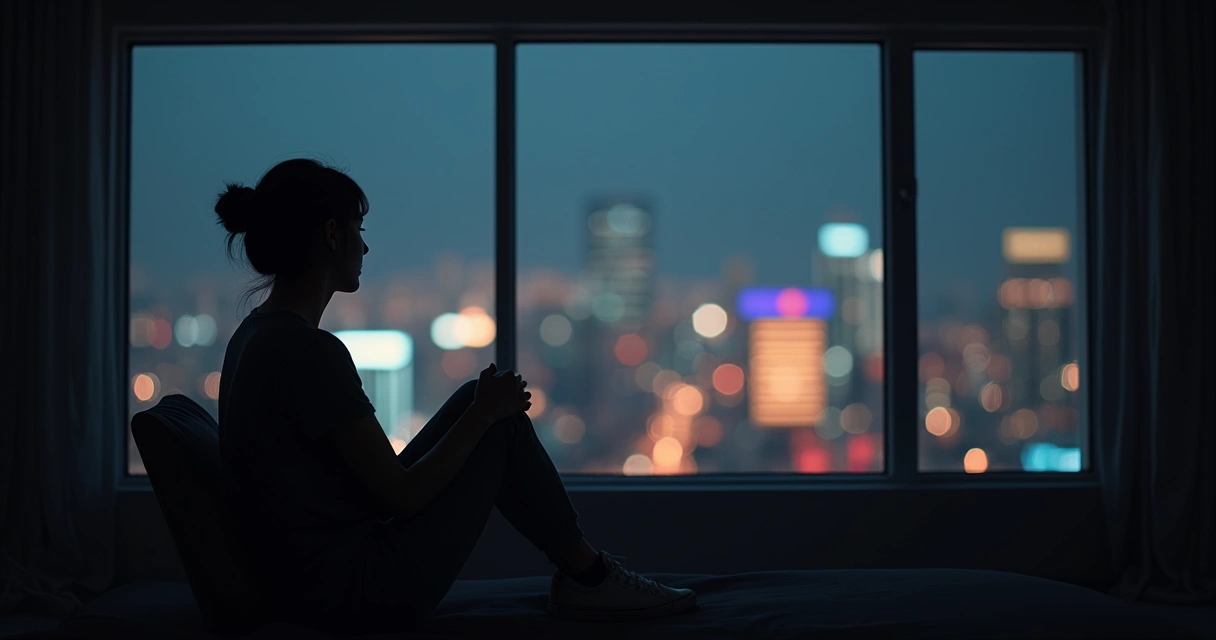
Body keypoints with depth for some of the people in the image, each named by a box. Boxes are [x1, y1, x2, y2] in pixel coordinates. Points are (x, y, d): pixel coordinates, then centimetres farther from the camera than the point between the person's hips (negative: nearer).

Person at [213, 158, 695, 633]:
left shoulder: (255, 335, 8)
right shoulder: (309, 350, -23)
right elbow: (404, 497, -20)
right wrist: (484, 413, -6)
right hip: (355, 593, -9)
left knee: (480, 403, 13)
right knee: (503, 422, 0)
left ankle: (582, 567, 20)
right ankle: (588, 575, 16)